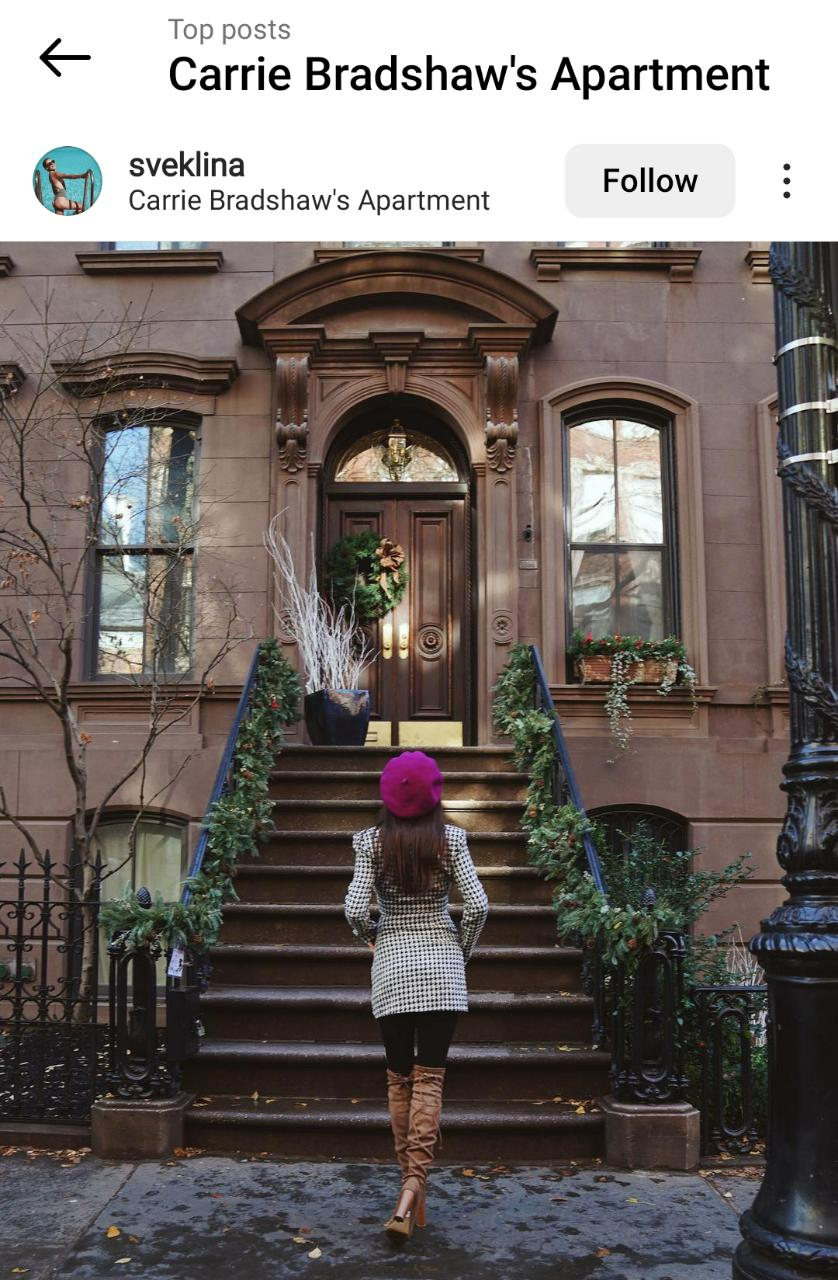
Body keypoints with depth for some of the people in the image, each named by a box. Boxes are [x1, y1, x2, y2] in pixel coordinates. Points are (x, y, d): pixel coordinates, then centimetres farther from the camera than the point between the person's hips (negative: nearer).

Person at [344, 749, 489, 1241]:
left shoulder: (372, 841, -3)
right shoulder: (450, 838, -3)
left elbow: (355, 909, -9)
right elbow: (477, 905, -8)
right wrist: (463, 949, 9)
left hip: (392, 964, 1)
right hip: (441, 964, 0)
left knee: (399, 1079, 11)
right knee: (430, 1078, 0)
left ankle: (412, 1184, 19)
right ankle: (412, 1187, -12)